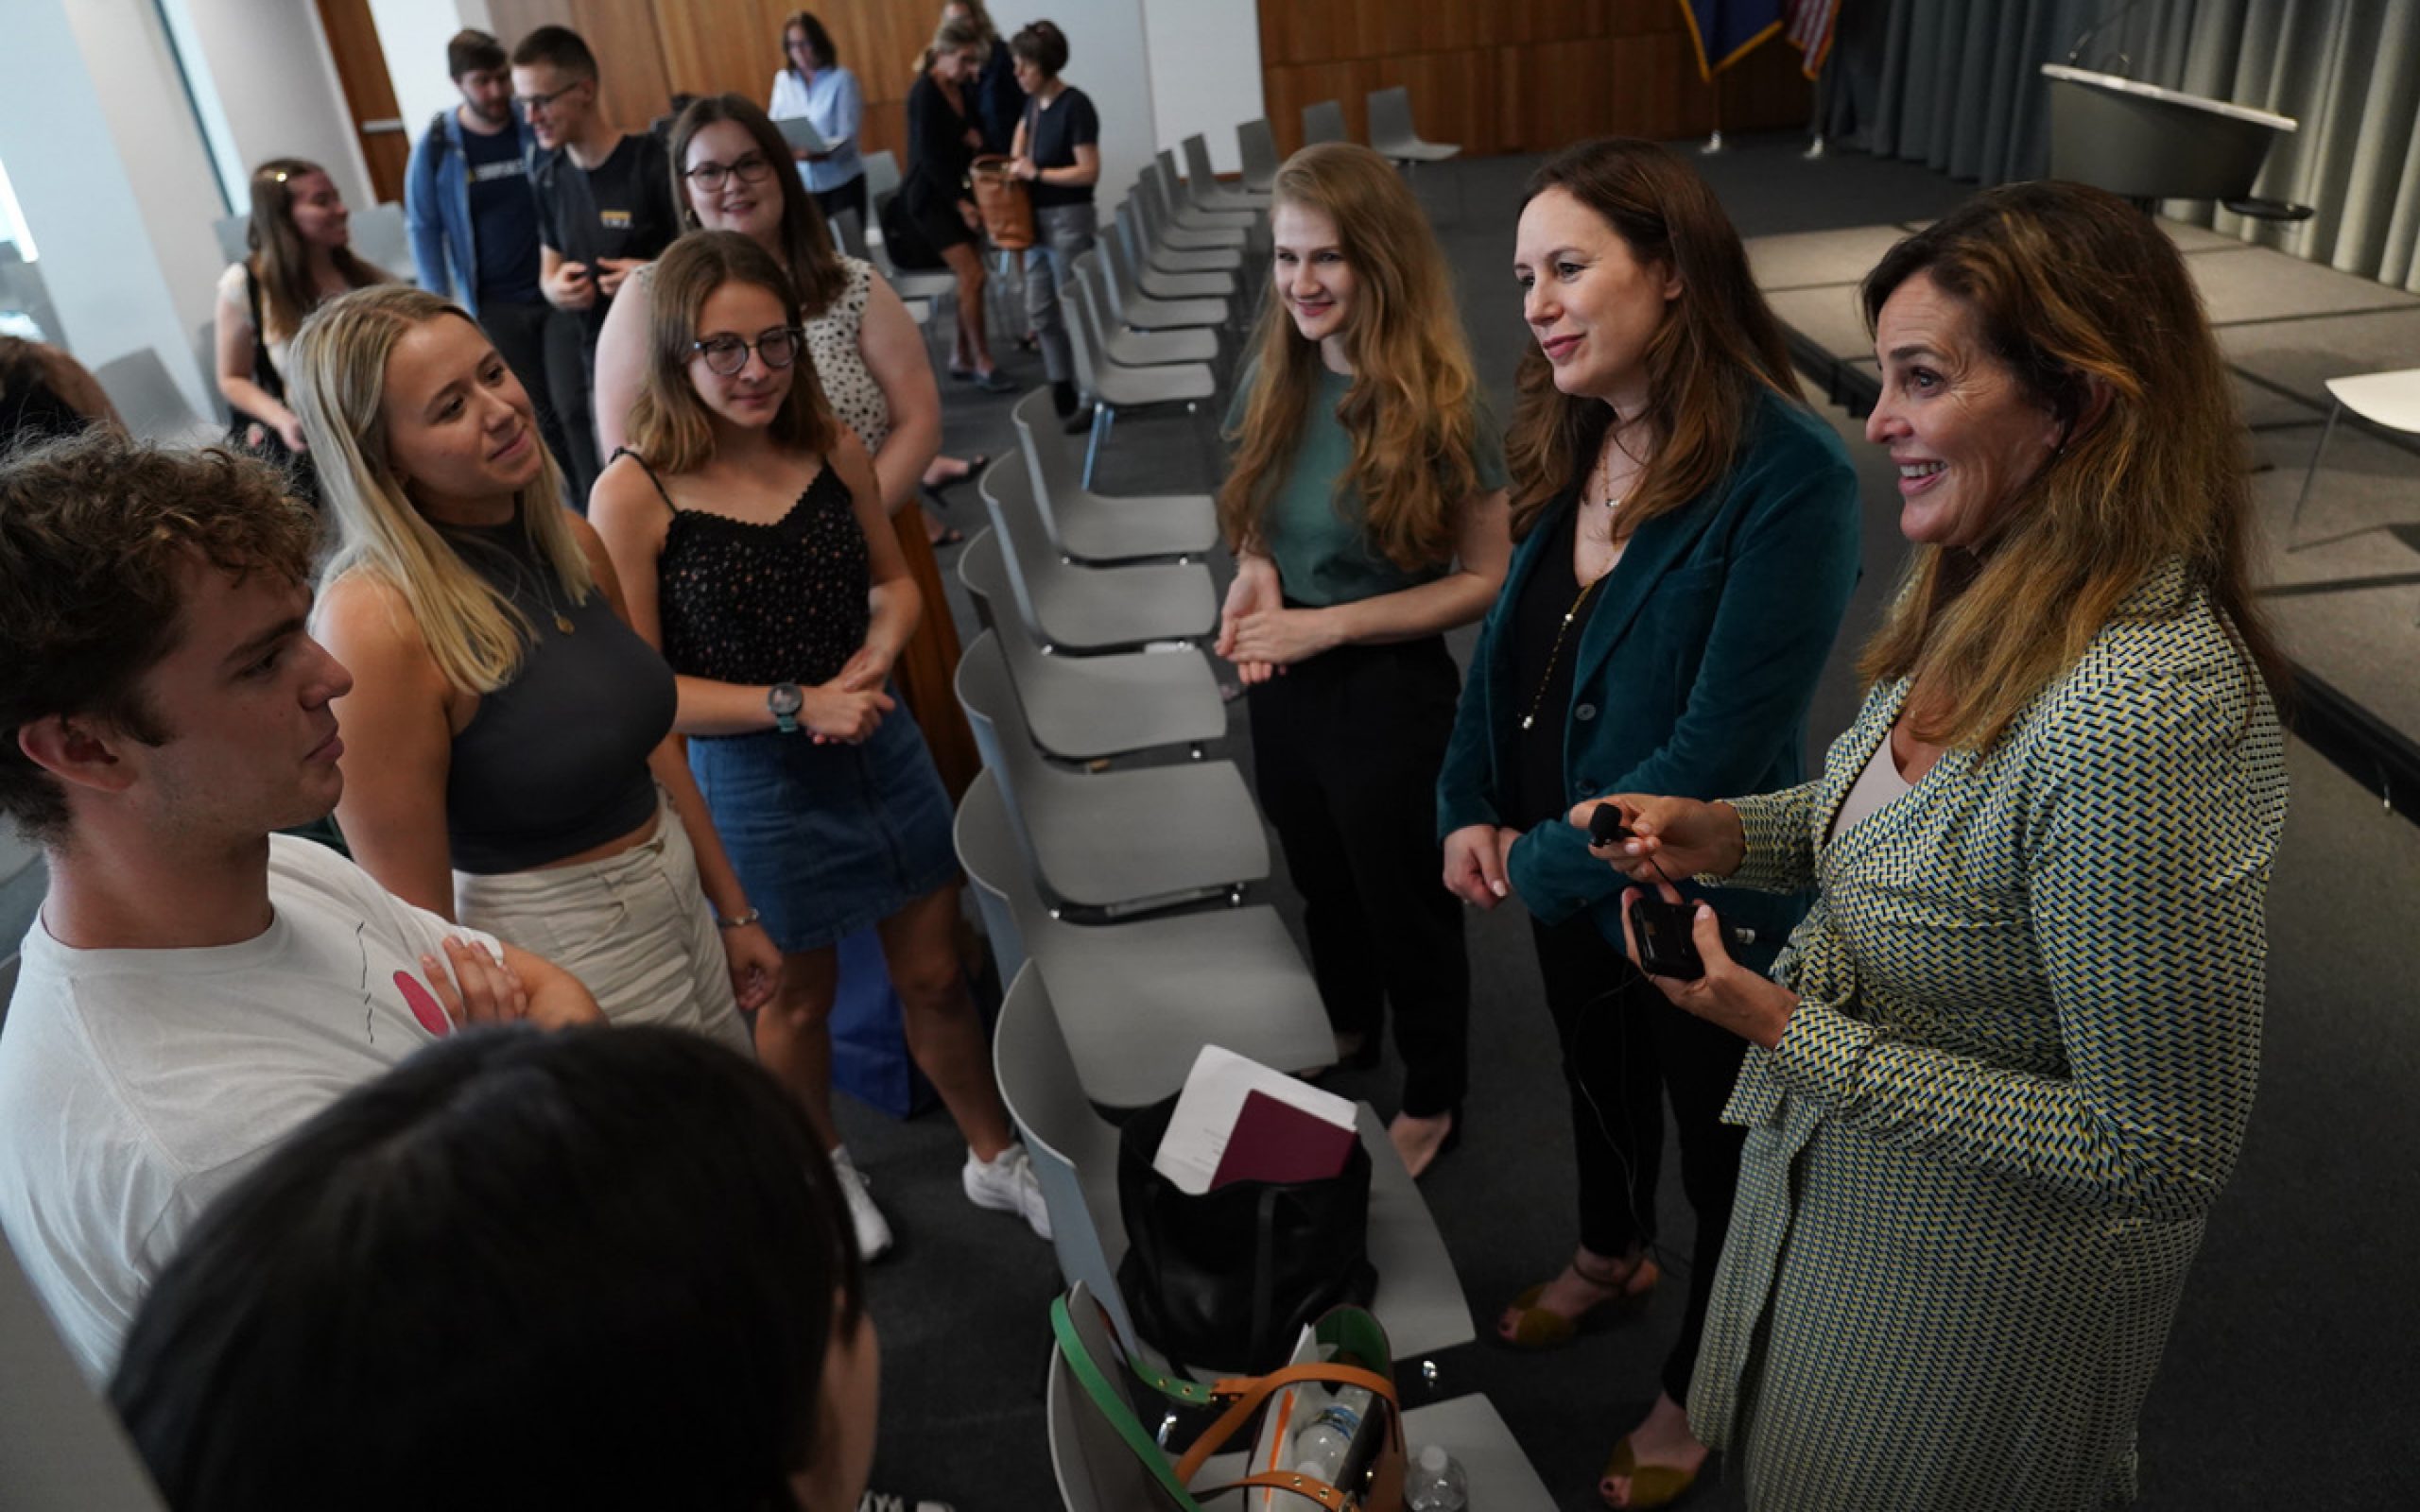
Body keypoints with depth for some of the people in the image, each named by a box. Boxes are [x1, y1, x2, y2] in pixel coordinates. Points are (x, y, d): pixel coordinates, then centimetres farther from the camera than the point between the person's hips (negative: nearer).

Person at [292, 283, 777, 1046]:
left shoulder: (572, 541, -1)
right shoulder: (379, 622, -23)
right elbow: (417, 920, -19)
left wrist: (734, 910, 13)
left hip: (678, 904, 7)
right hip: (557, 968, -7)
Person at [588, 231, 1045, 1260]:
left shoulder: (832, 451, -4)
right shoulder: (634, 494, -17)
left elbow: (894, 578, 10)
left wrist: (878, 654, -11)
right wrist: (795, 704, -21)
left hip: (880, 748, 4)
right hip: (753, 781, -3)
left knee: (935, 976, 16)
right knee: (796, 1000, 18)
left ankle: (995, 1158, 39)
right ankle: (820, 1170, 46)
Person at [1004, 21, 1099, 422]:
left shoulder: (1075, 106, -16)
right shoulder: (1033, 102, 6)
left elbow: (1089, 172, -19)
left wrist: (1035, 173, -16)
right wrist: (1015, 163, 14)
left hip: (1069, 219, -8)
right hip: (1036, 217, 8)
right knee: (1040, 309, 11)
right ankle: (1061, 387, 21)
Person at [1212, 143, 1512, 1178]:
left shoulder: (1439, 405, -19)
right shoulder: (1275, 379, -3)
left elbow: (1485, 580, -15)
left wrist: (1329, 624, -22)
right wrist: (1257, 571, -13)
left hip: (1390, 691, -5)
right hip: (1284, 683, 6)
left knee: (1404, 902, 14)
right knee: (1320, 880, 26)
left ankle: (1431, 1103, 38)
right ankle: (1346, 1030, 54)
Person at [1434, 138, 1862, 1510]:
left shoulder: (1790, 473, -27)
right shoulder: (1572, 442, -5)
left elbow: (1720, 747, -28)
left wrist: (1542, 864, -19)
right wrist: (1471, 807, -5)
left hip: (1705, 910, -6)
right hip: (1563, 876, 7)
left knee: (1722, 1157, 18)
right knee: (1597, 1078, 30)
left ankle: (1702, 1389, 46)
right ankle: (1612, 1260, 61)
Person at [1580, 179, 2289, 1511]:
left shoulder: (2140, 717, -36)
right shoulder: (1996, 591, -7)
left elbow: (2161, 1156, -30)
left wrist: (1798, 1036, -28)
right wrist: (1730, 832, -7)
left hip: (1979, 1273, -7)